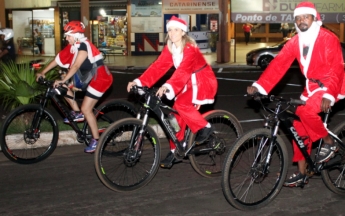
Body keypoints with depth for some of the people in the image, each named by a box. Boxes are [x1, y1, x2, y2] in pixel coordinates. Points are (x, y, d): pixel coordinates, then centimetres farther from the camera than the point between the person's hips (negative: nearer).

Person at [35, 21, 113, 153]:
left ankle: (96, 140, 0)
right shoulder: (73, 47, 5)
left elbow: (76, 66, -29)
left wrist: (62, 80, -35)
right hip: (89, 77, 9)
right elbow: (58, 59, 7)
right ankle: (77, 113, 13)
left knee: (86, 109, -12)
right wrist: (43, 72, 5)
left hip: (100, 78, -9)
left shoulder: (84, 46, -20)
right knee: (64, 87, 5)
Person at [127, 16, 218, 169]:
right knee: (177, 116, 0)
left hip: (204, 82, -7)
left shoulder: (189, 48, -23)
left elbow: (183, 70, -38)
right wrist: (139, 81, -23)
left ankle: (205, 127, -9)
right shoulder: (169, 48, -1)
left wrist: (168, 86, -54)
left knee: (181, 104, -28)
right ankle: (174, 151, 11)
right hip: (189, 83, 7)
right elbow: (158, 66, -10)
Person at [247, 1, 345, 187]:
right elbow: (279, 64, -8)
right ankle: (301, 172, 14)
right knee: (299, 126, 2)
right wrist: (259, 85, -19)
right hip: (311, 86, 7)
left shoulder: (328, 39, -18)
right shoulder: (295, 42, 0)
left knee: (306, 111, -30)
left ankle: (329, 143, -4)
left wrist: (328, 95, -39)